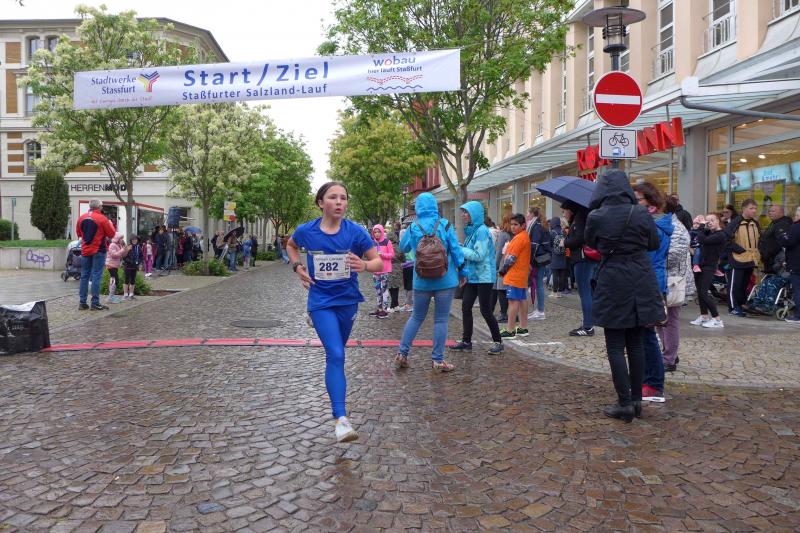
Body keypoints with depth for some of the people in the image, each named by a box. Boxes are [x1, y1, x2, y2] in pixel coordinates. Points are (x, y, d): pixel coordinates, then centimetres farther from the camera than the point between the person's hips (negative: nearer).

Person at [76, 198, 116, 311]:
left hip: (85, 251, 5)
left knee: (84, 276, 10)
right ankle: (95, 303, -3)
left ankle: (82, 302, 12)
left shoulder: (81, 218, 5)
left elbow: (78, 234, 16)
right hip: (98, 251, -5)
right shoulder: (102, 218, -10)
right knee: (96, 276, -3)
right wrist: (110, 224, 11)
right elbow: (111, 234, -5)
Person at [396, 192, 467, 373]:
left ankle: (402, 354, 16)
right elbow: (456, 250, -5)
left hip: (422, 281, 2)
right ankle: (437, 360, 9)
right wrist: (462, 272, 5)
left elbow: (403, 247, 14)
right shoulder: (445, 225, -5)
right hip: (445, 280, -2)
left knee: (416, 317, 16)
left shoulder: (413, 227, -1)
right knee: (441, 320, 5)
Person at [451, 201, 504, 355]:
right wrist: (460, 248, 1)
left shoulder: (482, 231, -15)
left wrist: (459, 250, -14)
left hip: (484, 277, -8)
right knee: (465, 307, 5)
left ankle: (498, 342, 12)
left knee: (485, 311, -2)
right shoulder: (471, 230, 11)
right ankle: (466, 342, 14)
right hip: (472, 276, 8)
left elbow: (479, 255, -20)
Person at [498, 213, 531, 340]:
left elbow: (511, 258, -18)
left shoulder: (519, 238, -16)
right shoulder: (525, 237, 15)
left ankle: (510, 330, -7)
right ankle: (523, 328, 20)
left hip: (514, 276, -10)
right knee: (522, 300, 13)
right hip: (522, 275, 10)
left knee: (513, 301, -8)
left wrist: (502, 271, -6)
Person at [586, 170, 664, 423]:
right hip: (640, 281, 3)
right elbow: (654, 244, 9)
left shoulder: (596, 217, -8)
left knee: (615, 346, 4)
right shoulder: (641, 213, -3)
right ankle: (636, 399, 19)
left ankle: (625, 403, 3)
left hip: (612, 283, -3)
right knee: (636, 344, 12)